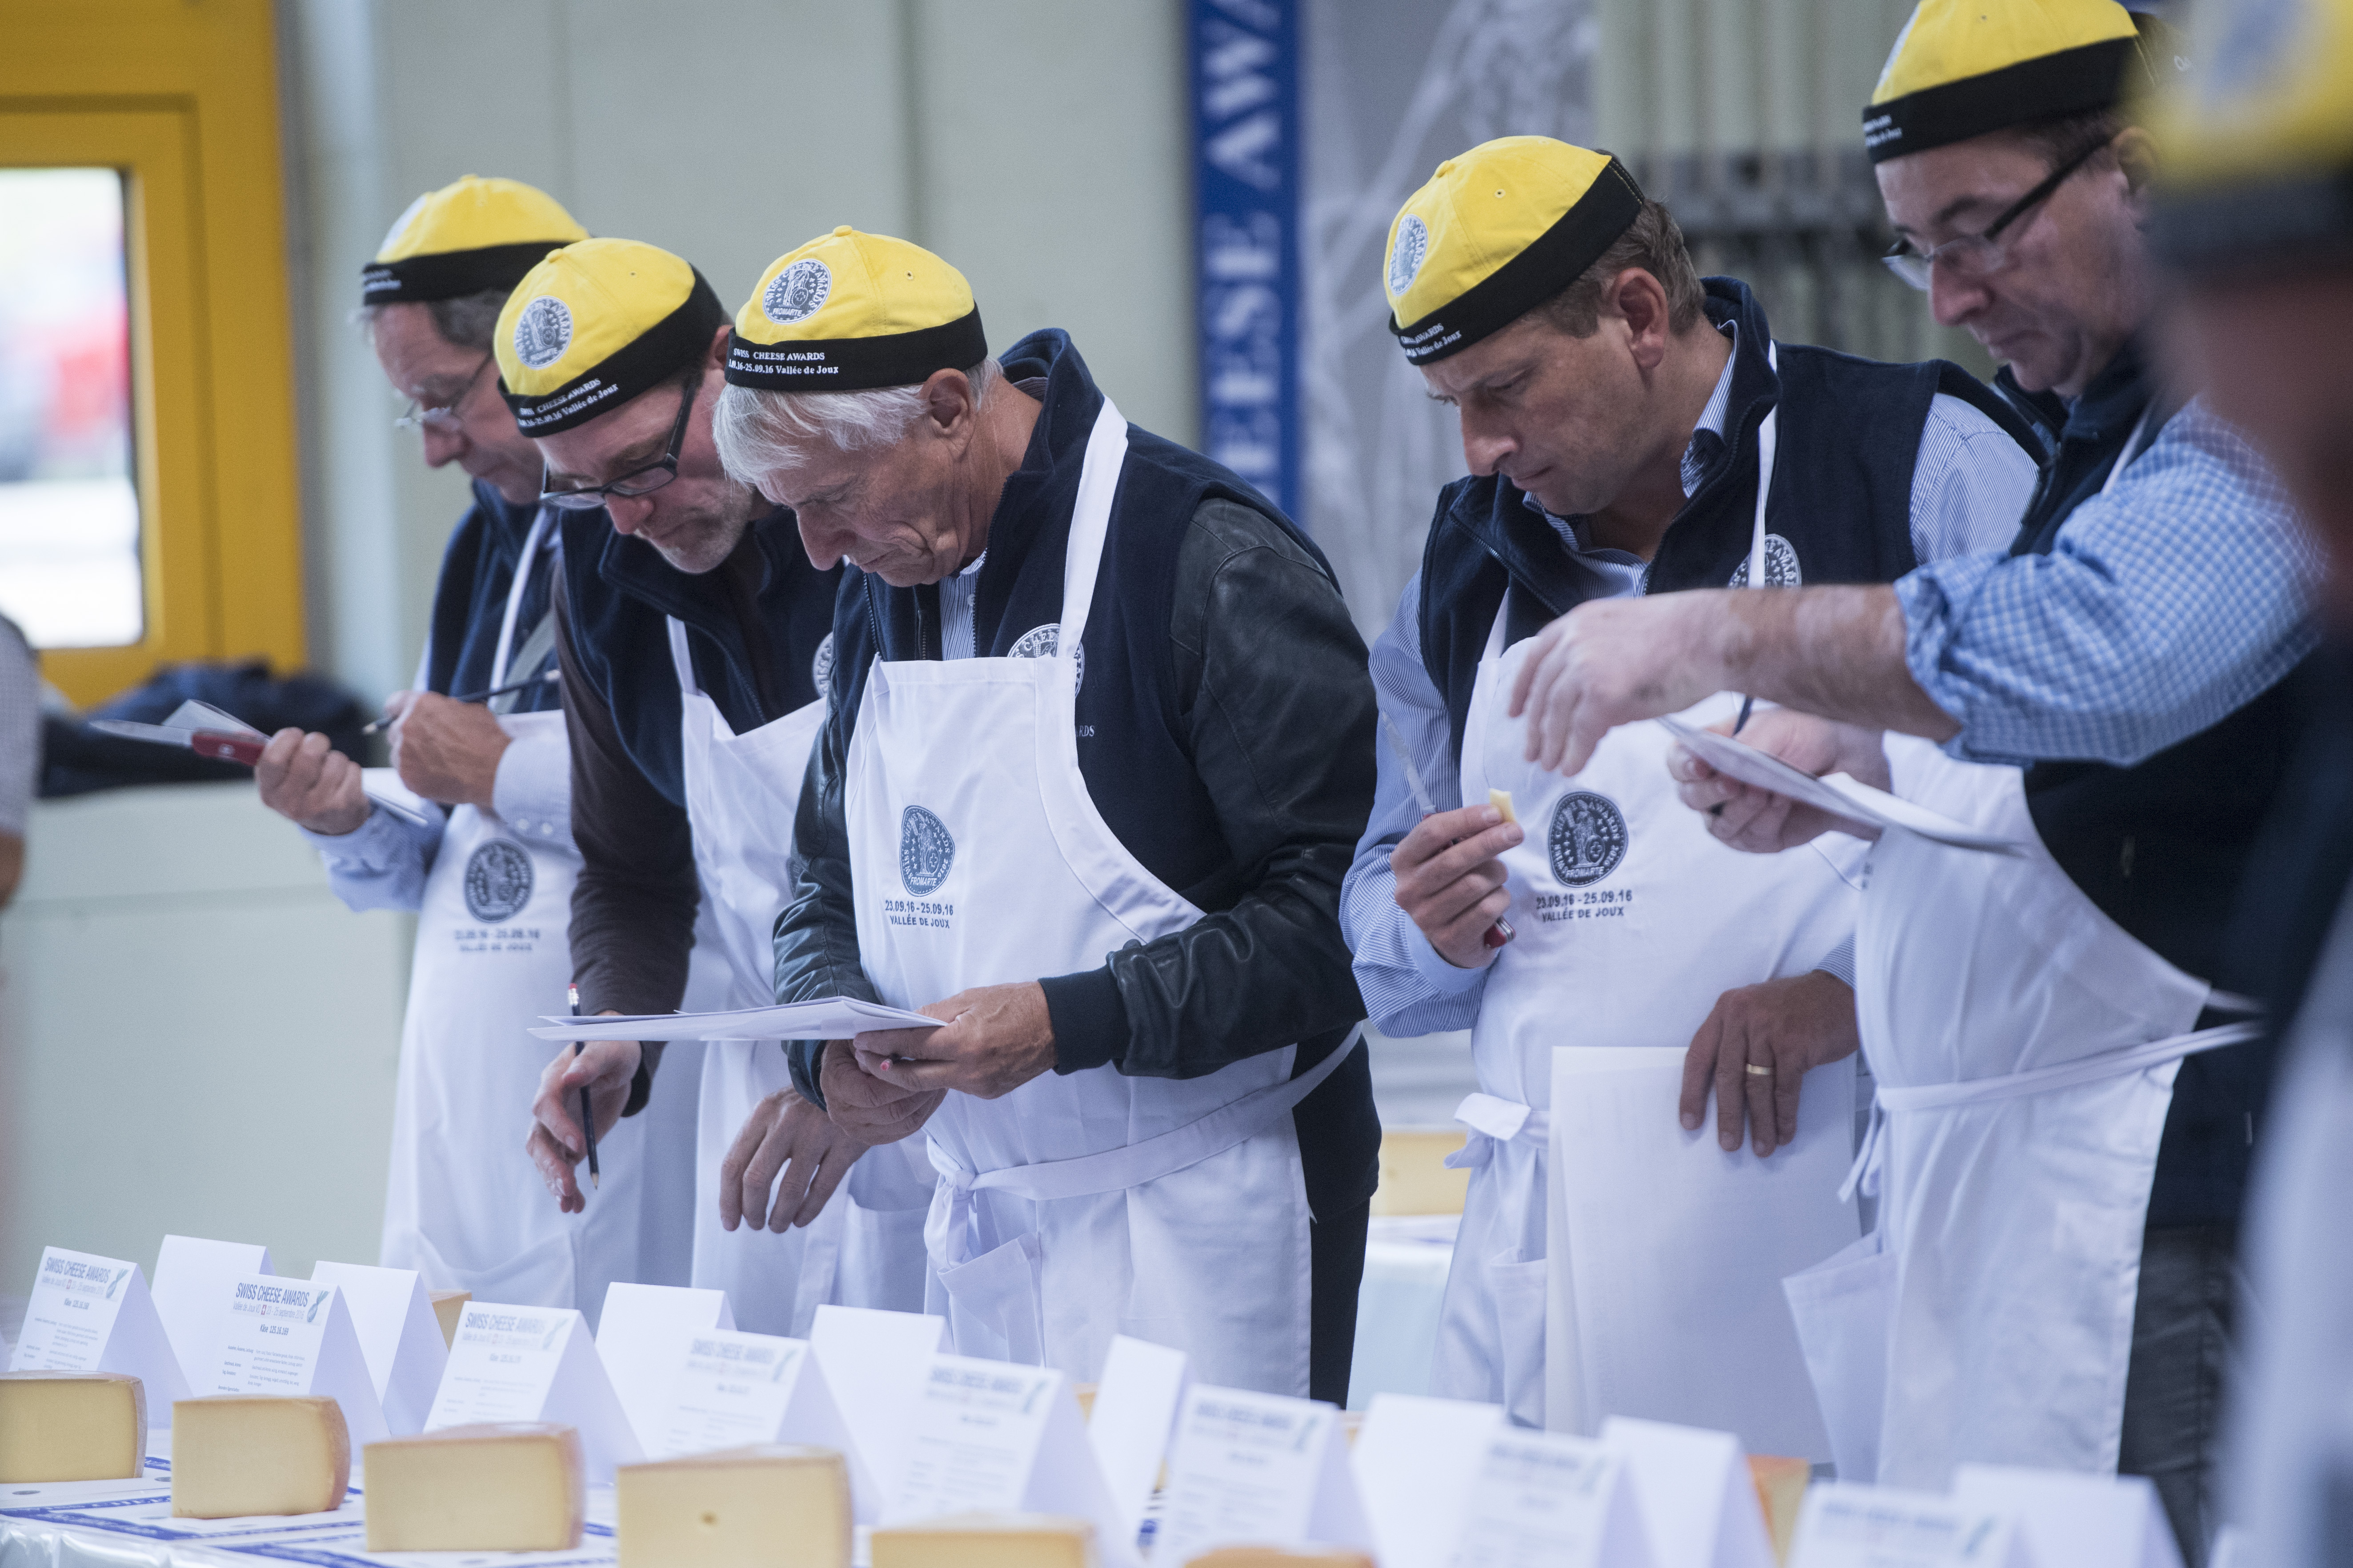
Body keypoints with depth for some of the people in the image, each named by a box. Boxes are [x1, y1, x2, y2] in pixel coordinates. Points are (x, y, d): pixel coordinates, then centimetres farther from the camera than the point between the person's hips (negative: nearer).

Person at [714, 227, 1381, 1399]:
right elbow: (827, 902, 19)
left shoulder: (1209, 561, -12)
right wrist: (835, 1044, -3)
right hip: (981, 1232, 7)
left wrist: (1072, 1021, -24)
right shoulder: (882, 591, 12)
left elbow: (1333, 911, -17)